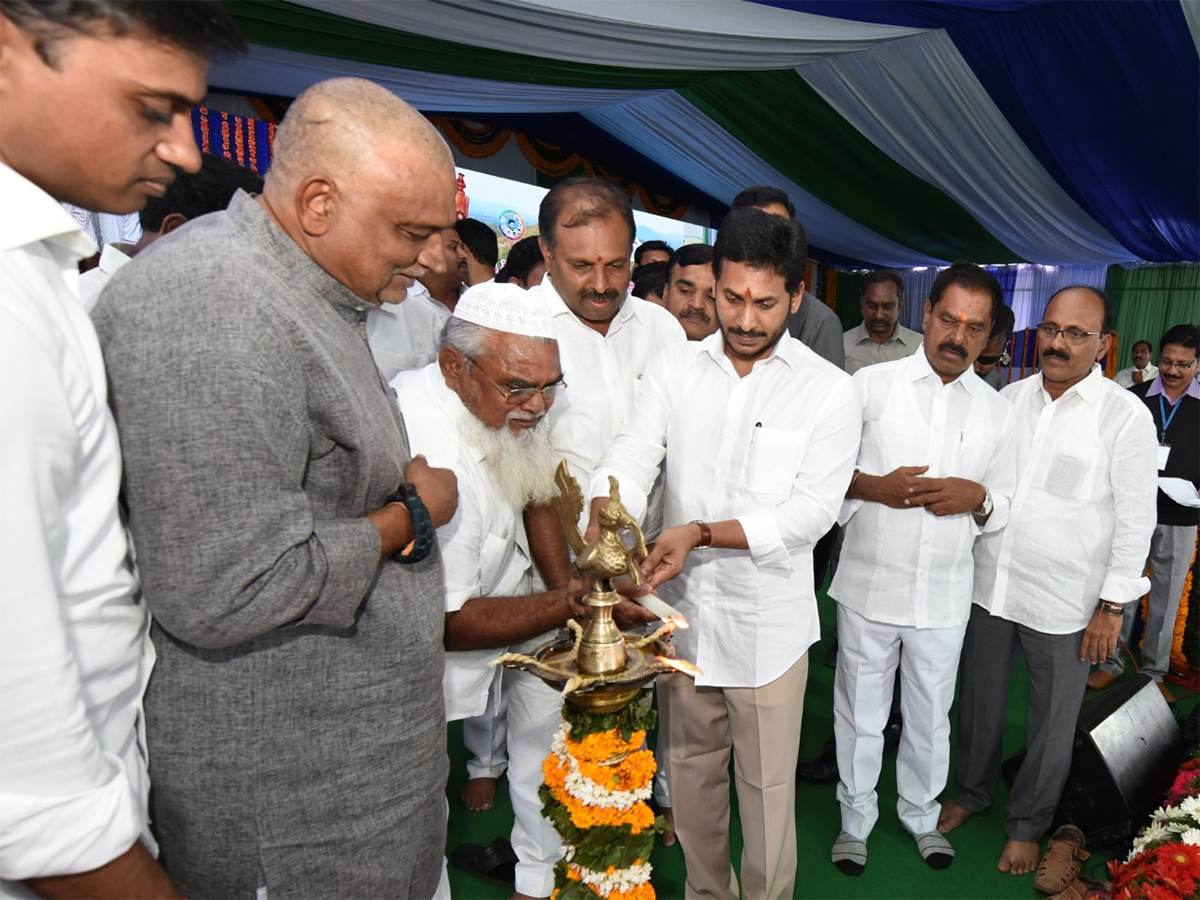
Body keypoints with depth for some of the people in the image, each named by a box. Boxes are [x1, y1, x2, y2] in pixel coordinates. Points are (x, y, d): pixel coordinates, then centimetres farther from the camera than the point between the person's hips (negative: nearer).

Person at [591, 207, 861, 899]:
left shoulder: (831, 391, -7)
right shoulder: (675, 367, 0)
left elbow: (810, 512, -14)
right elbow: (632, 458, -10)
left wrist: (700, 534, -26)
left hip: (768, 622, -3)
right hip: (681, 610, 3)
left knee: (767, 786, 11)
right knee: (691, 772, 21)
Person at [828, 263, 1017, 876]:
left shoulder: (996, 411, 5)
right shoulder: (871, 384, -4)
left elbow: (1007, 504, 11)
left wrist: (977, 498, -11)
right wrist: (873, 486, -19)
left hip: (945, 596, 3)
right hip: (869, 586, -2)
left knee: (931, 716, 19)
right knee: (860, 712, 12)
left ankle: (920, 814, 44)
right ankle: (856, 819, 36)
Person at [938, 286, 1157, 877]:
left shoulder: (1125, 414, -9)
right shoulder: (1009, 397, 4)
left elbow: (1135, 517, -8)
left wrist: (1112, 606, -9)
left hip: (1064, 604, -3)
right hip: (988, 585, 4)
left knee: (1052, 722, 13)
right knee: (979, 702, 18)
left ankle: (1027, 825, 34)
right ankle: (973, 791, 41)